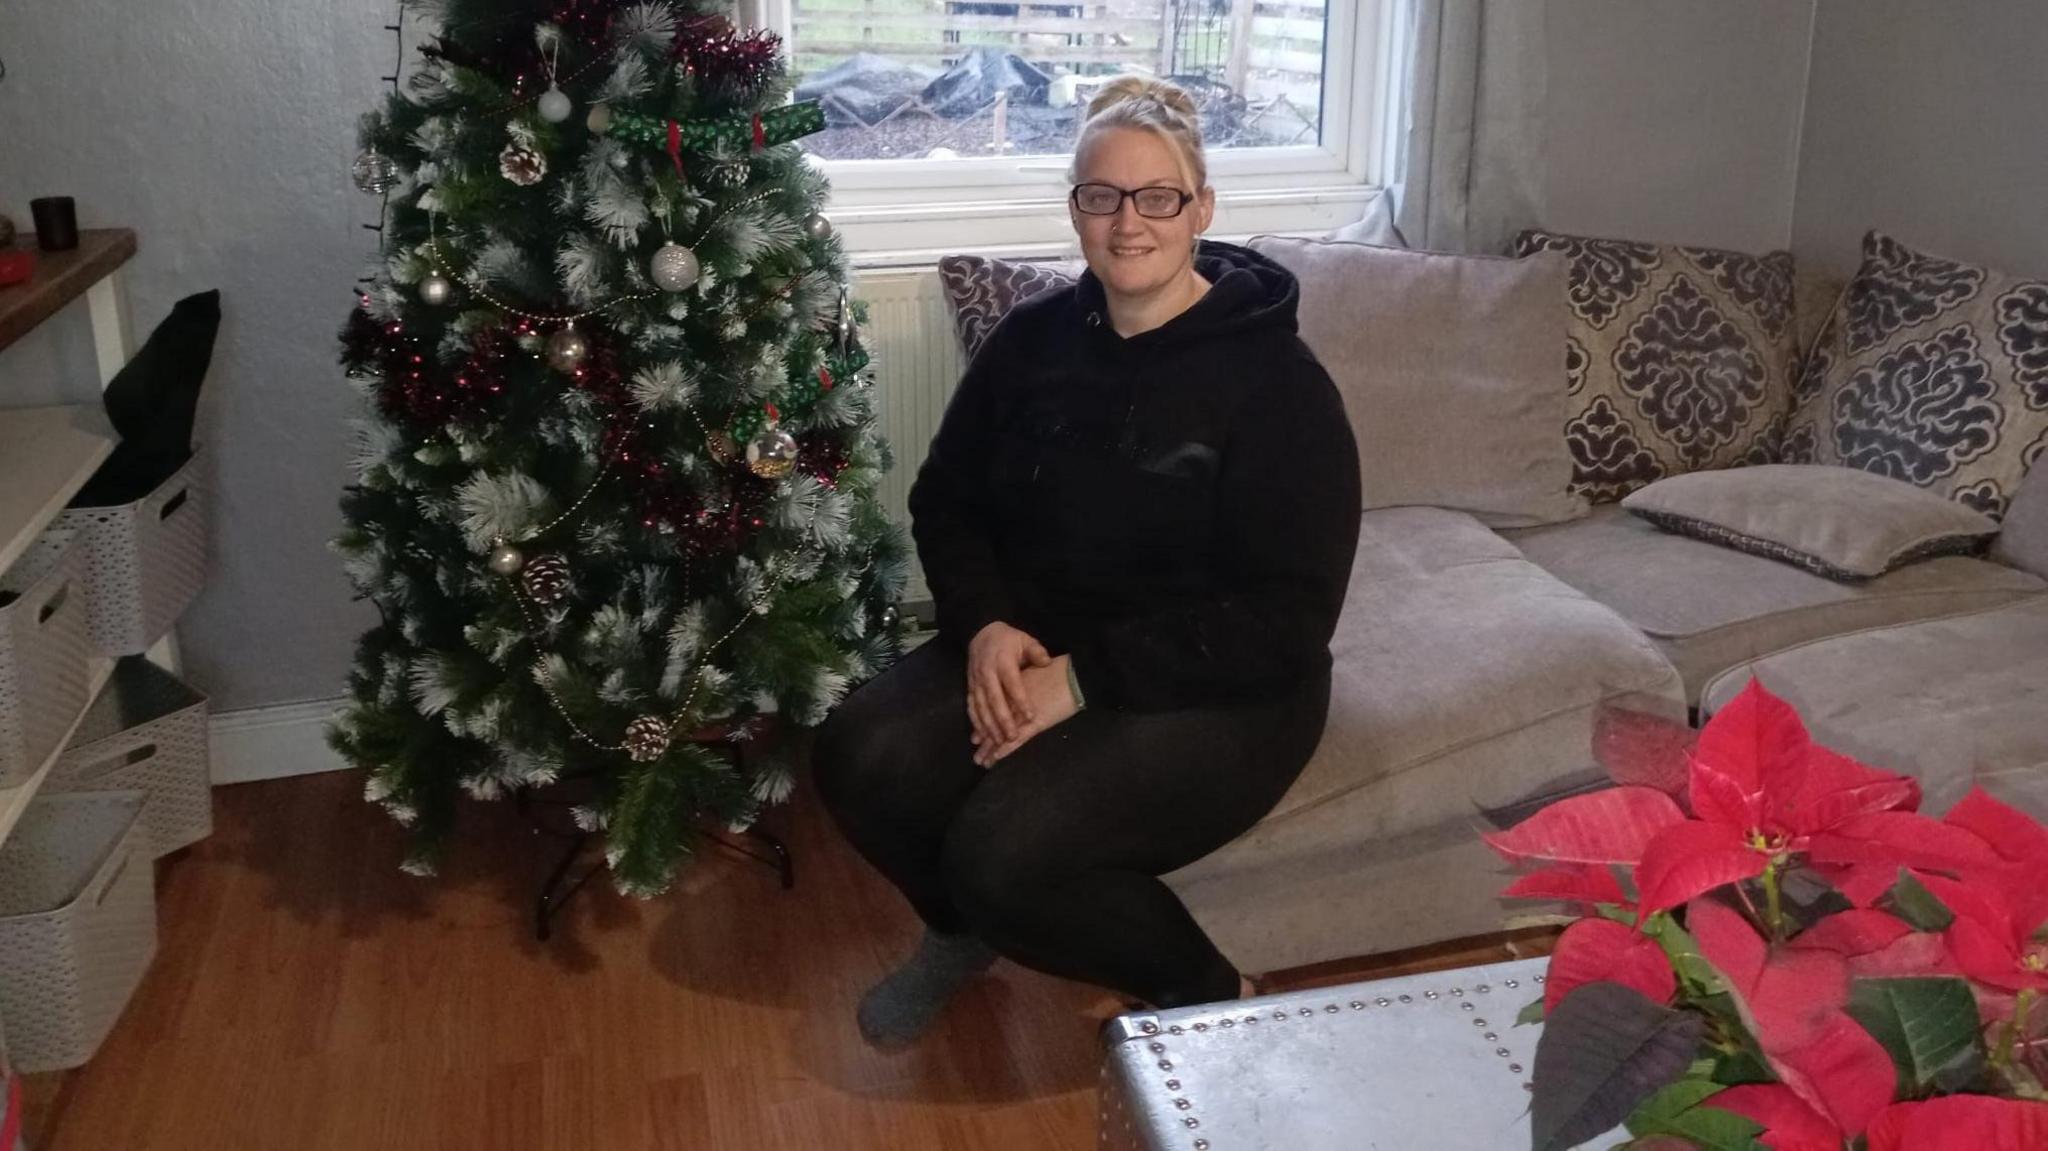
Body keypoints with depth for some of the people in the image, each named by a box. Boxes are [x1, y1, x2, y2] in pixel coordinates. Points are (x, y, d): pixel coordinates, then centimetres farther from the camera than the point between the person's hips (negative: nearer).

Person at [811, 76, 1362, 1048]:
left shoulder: (1275, 381, -13)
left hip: (1216, 688, -5)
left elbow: (1285, 619, -17)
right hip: (1030, 650, 5)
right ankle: (966, 928, 12)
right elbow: (945, 501, 11)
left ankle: (1204, 998, 2)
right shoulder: (1033, 339, 3)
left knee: (1003, 850, -28)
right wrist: (985, 623, -10)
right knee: (858, 757, -21)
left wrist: (1086, 676, -23)